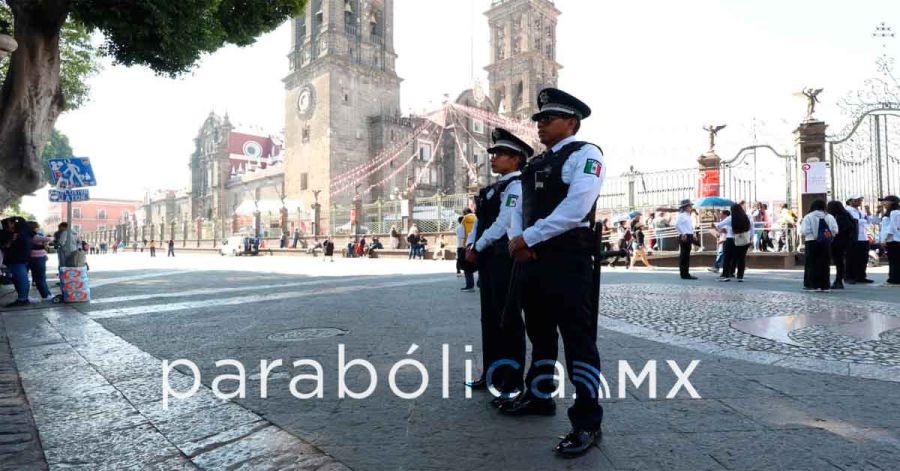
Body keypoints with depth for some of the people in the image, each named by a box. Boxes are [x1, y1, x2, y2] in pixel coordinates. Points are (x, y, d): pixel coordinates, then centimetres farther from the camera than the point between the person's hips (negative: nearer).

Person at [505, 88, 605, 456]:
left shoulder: (585, 154, -6)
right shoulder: (535, 164, 19)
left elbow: (575, 208, -19)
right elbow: (522, 208, 17)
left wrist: (528, 238, -16)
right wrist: (517, 239, -5)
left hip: (568, 260, -8)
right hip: (534, 259, 8)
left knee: (578, 340, -2)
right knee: (540, 333, 19)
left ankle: (586, 422, 9)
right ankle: (538, 396, 36)